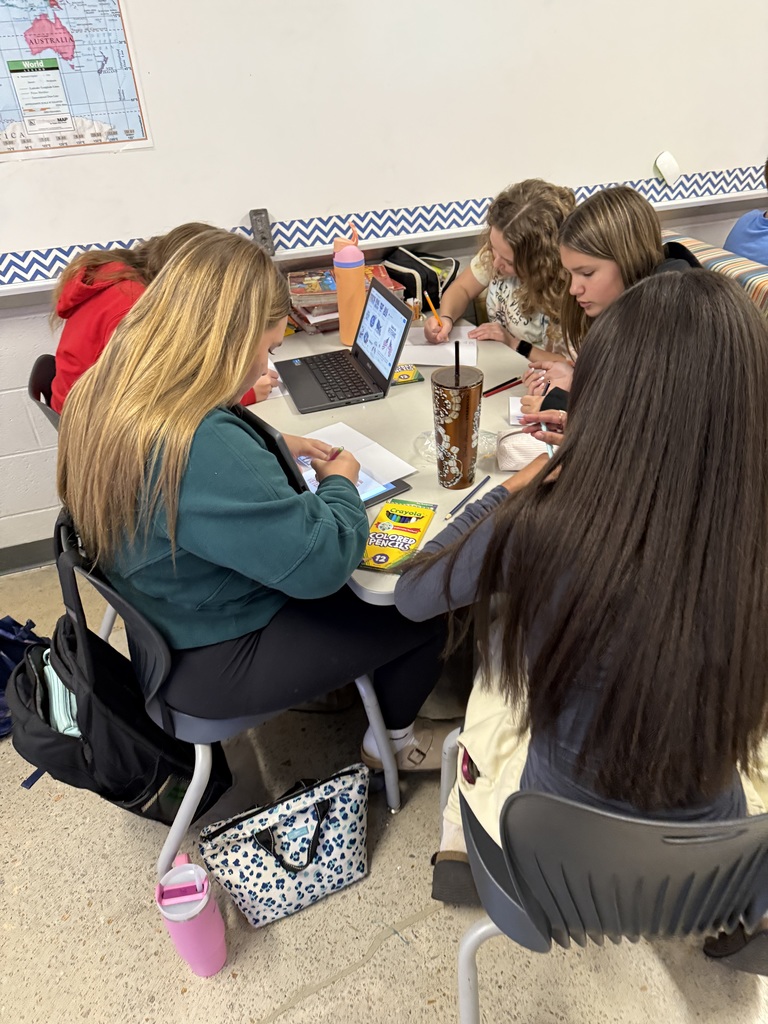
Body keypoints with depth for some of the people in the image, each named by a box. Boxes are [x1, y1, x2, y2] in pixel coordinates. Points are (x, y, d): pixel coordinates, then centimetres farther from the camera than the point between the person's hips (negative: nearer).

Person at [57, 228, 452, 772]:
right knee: (425, 608, 6)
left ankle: (335, 678, 43)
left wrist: (273, 444, 2)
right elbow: (321, 561, -33)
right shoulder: (201, 447, -39)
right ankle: (395, 740, 32)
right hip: (215, 665, -8)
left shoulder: (106, 394, -7)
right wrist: (340, 482, -14)